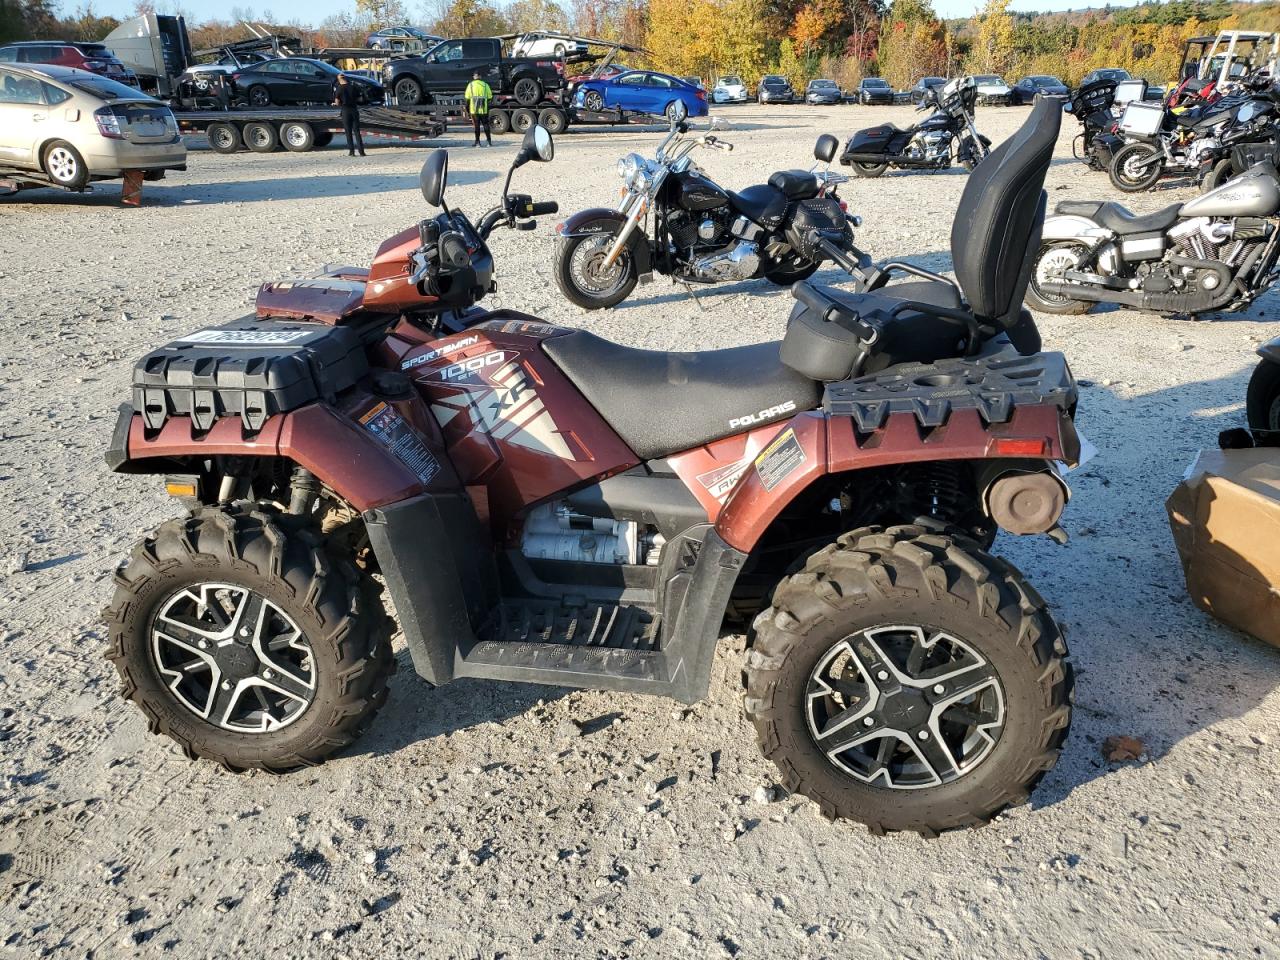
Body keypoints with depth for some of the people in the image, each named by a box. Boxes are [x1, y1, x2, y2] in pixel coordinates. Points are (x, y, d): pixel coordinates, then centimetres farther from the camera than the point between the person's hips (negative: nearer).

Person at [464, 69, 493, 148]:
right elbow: (489, 97, 3)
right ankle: (489, 141, 5)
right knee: (485, 124, 8)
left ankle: (477, 142, 4)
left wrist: (466, 109, 7)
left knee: (476, 125, 4)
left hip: (474, 109, 0)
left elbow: (467, 98, -1)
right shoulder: (485, 85, 2)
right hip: (484, 109, 1)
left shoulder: (470, 85, 0)